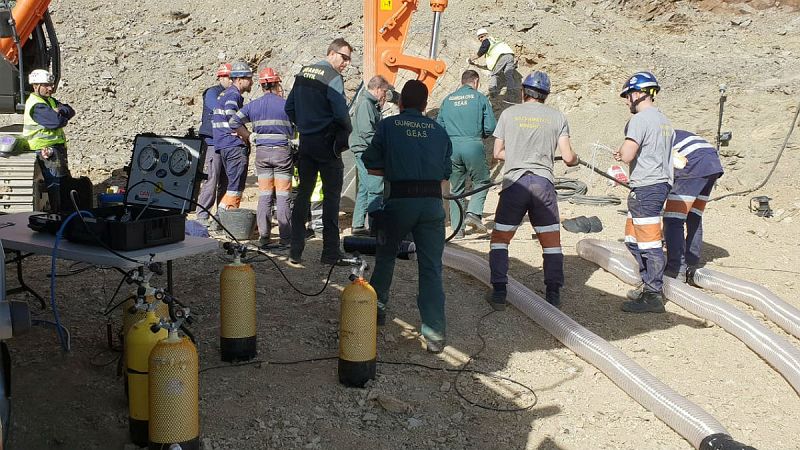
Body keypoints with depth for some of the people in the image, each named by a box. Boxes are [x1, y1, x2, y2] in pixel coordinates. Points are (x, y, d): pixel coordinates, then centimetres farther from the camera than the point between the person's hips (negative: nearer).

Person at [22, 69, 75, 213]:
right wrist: (64, 118, -6)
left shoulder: (50, 100, 15)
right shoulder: (36, 105, -16)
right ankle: (56, 212, -2)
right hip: (46, 149, -10)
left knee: (65, 178, 16)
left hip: (57, 146, 10)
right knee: (54, 182, -7)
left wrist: (61, 110, -14)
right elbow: (56, 121, -27)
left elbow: (71, 111, 6)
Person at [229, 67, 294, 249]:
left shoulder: (253, 105, 6)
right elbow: (294, 131, -4)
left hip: (262, 152, 3)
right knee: (283, 197, 0)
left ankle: (263, 238, 8)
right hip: (282, 151, -3)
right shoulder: (286, 105, -5)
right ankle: (285, 238, 1)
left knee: (264, 196, 8)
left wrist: (249, 137, 11)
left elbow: (234, 122, 5)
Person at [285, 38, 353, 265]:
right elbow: (341, 113, -20)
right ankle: (330, 252, 1)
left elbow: (289, 108, 13)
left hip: (305, 142, 7)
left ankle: (295, 251, 12)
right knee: (331, 195, 0)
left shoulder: (303, 73, 11)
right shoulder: (333, 78, -13)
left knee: (303, 193, 11)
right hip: (327, 144, -7)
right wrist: (346, 131, -2)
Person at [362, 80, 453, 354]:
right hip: (433, 202, 2)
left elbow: (372, 167, 4)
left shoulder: (388, 125, 3)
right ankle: (435, 333, -2)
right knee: (431, 267, 2)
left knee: (385, 256, 22)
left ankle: (377, 306, 33)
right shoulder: (439, 131, 11)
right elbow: (445, 174, 13)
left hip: (400, 200, -1)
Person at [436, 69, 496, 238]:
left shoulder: (447, 100, 13)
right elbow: (491, 126, -2)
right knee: (482, 182, 13)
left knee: (456, 188, 11)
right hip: (473, 146, -3)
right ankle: (473, 213, -8)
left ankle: (457, 228, 9)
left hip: (452, 147, 4)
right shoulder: (480, 98, 2)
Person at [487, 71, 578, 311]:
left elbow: (498, 153, 9)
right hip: (544, 183, 1)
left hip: (514, 182, -1)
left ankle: (499, 293, 5)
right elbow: (568, 157, 1)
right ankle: (553, 296, 12)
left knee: (499, 239, 10)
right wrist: (575, 159, 24)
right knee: (552, 242, 12)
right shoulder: (557, 117, 6)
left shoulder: (509, 113, 6)